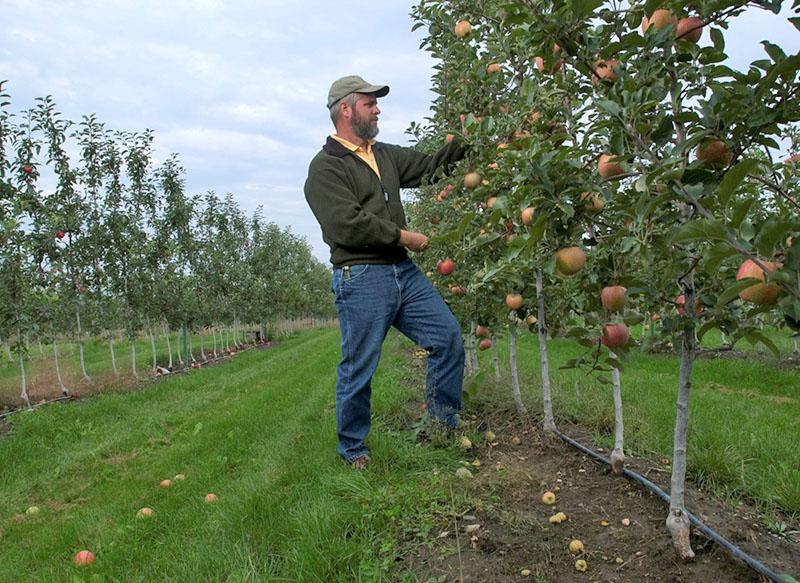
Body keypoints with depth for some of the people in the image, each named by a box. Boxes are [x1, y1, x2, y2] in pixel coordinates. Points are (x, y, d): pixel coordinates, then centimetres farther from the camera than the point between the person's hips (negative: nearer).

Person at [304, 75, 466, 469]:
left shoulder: (385, 155, 18)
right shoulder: (325, 167, -7)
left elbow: (430, 166, 21)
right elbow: (347, 224, -18)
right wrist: (403, 237, -12)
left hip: (403, 271, 8)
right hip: (360, 278, -7)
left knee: (447, 336, 5)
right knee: (358, 368, 1)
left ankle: (443, 424, 20)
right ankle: (352, 448, 21)